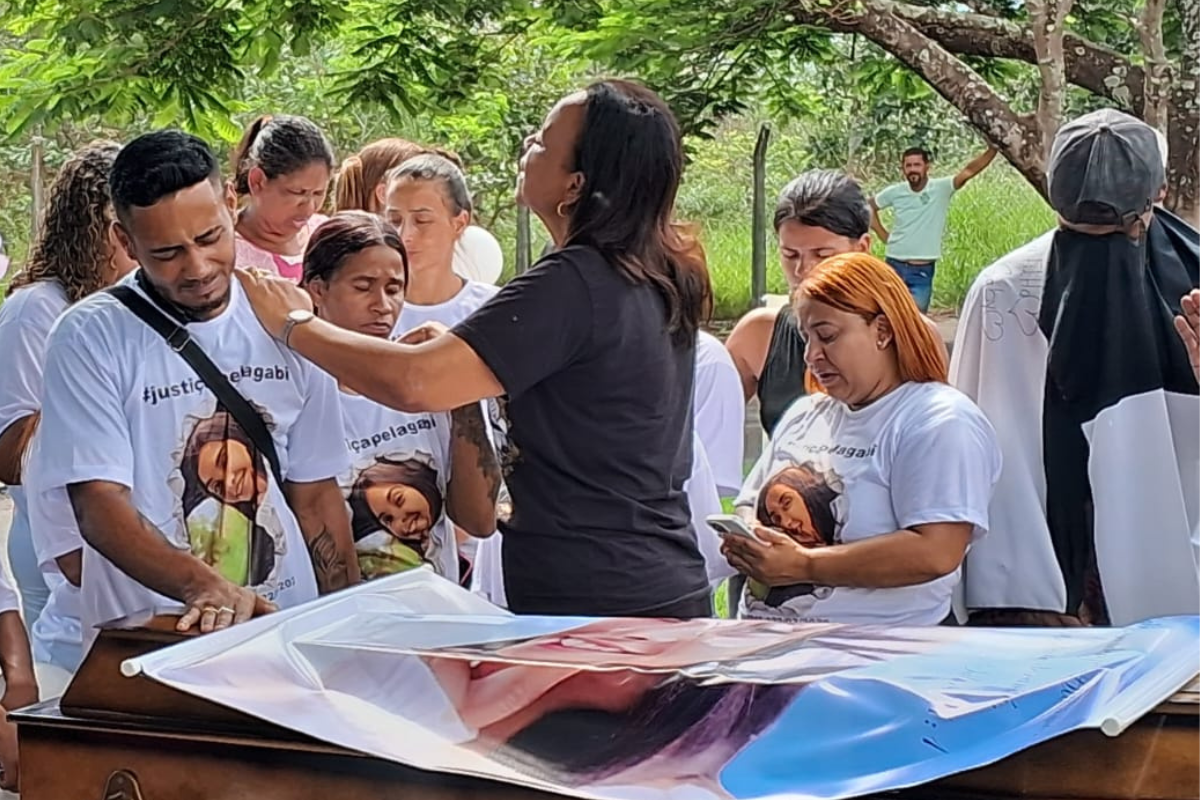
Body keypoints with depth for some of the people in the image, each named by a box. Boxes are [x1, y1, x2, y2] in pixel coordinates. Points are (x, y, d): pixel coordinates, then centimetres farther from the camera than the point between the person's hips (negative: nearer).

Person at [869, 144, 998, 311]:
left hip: (923, 271, -2)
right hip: (895, 267, 2)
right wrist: (884, 236, 6)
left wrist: (992, 149, -35)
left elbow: (969, 171, -21)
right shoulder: (895, 192, -1)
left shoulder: (941, 189, -8)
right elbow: (869, 207, 15)